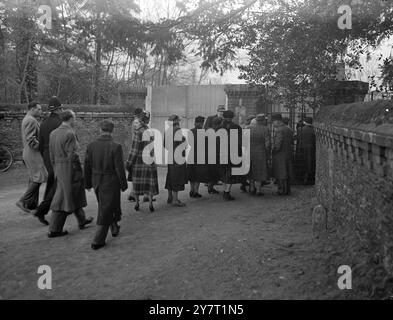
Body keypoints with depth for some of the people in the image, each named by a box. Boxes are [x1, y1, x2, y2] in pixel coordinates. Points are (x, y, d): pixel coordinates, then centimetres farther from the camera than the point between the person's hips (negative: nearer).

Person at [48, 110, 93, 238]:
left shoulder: (53, 133, 8)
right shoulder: (70, 134, -18)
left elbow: (52, 156, 12)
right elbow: (72, 156, -20)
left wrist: (57, 171, 19)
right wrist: (79, 173, -12)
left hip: (59, 169, 9)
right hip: (70, 169, -9)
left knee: (75, 196, 21)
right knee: (65, 199, 0)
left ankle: (82, 220, 35)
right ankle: (54, 230, 6)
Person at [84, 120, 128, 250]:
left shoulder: (91, 146, -5)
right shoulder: (116, 147, -18)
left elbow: (87, 166, 1)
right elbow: (120, 169, -16)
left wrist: (88, 183, 13)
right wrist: (123, 185, -3)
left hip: (97, 182, 5)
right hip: (111, 183, -5)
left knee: (105, 207, 25)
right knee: (106, 211, 5)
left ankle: (114, 228, 43)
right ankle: (98, 241, 8)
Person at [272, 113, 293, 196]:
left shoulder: (279, 130, -17)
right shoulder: (289, 130, 10)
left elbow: (277, 145, -21)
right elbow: (291, 141, 16)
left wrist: (273, 151, -6)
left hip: (280, 156, -8)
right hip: (288, 154, 8)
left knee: (281, 175, 0)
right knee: (287, 174, 14)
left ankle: (282, 191, 5)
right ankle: (287, 190, 21)